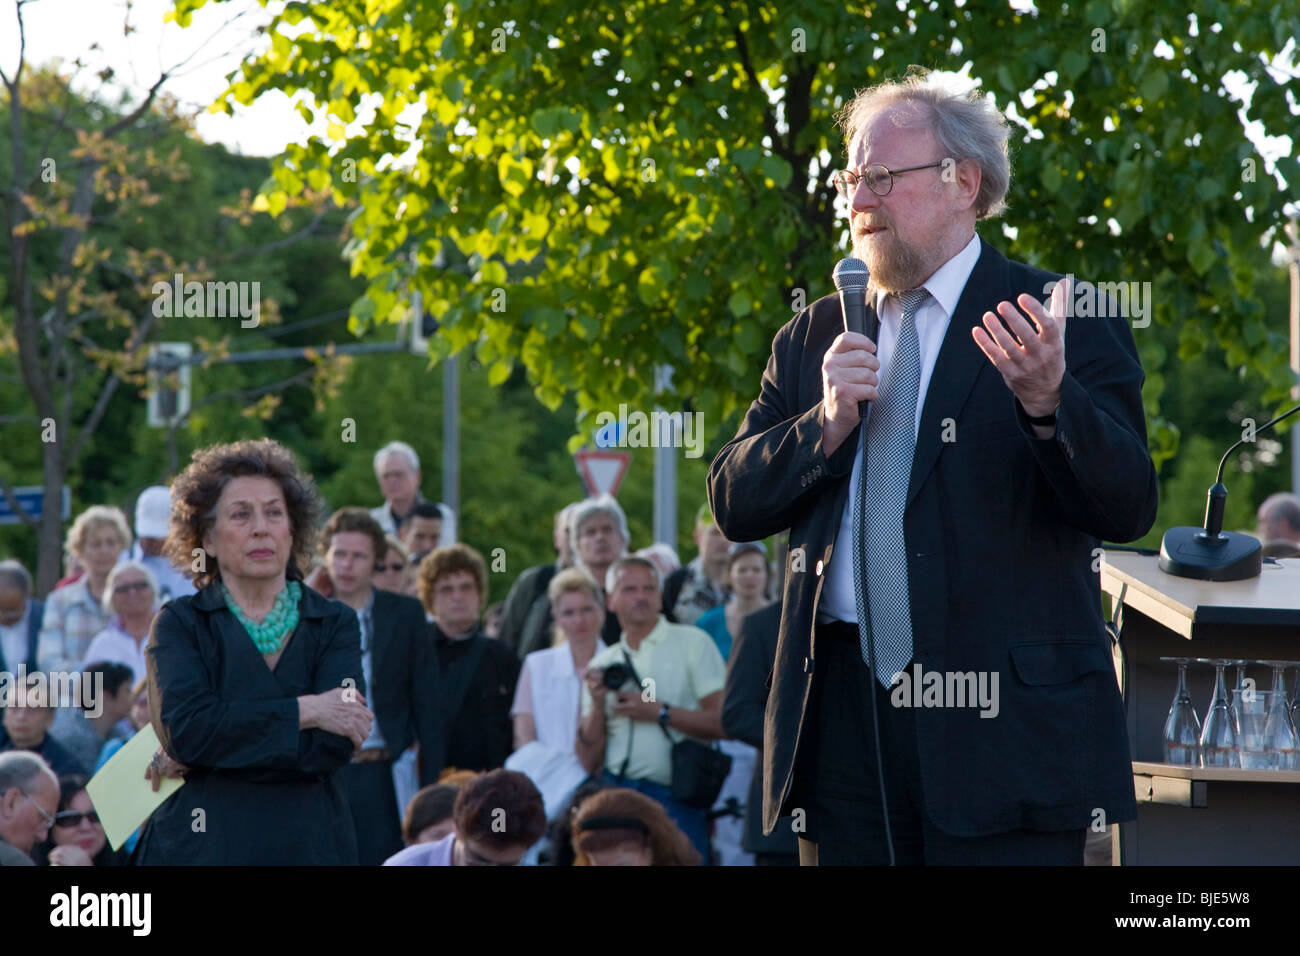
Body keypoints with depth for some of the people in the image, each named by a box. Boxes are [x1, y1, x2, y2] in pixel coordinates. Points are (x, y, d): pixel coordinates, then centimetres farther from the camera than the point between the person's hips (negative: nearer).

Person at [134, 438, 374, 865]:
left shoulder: (335, 624, 10)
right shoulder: (180, 622, 8)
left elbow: (332, 747, -6)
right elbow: (184, 728, -10)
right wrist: (303, 711, -7)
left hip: (307, 845, 1)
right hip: (198, 846, -1)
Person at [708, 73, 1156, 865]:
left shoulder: (1056, 319, 0)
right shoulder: (814, 338, 16)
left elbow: (1129, 510, -10)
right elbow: (734, 504, 10)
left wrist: (1048, 402, -28)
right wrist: (827, 422, -7)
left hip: (1004, 714, -4)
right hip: (844, 704, 4)